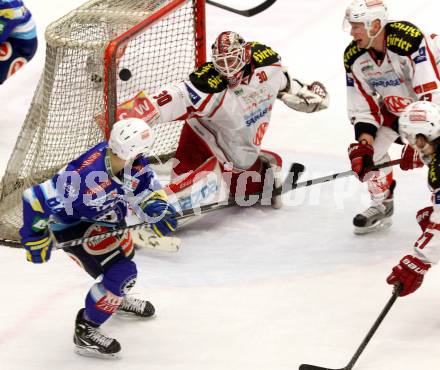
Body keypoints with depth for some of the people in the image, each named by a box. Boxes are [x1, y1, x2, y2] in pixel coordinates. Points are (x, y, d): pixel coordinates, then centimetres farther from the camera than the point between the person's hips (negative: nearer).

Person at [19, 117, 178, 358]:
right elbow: (35, 198, -36)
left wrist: (158, 209, -24)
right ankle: (85, 332, -3)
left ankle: (117, 299, 58)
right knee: (120, 272, -18)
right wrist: (36, 239, -25)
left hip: (102, 217, 8)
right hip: (71, 225, -8)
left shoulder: (132, 162, -23)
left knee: (126, 255, 26)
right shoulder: (88, 179, -43)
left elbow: (147, 188, -4)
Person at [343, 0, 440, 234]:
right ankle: (382, 206, 17)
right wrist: (364, 143, -19)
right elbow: (362, 107, -6)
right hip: (396, 104, 6)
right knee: (367, 149, -2)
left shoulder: (409, 39, -36)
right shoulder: (354, 58, -15)